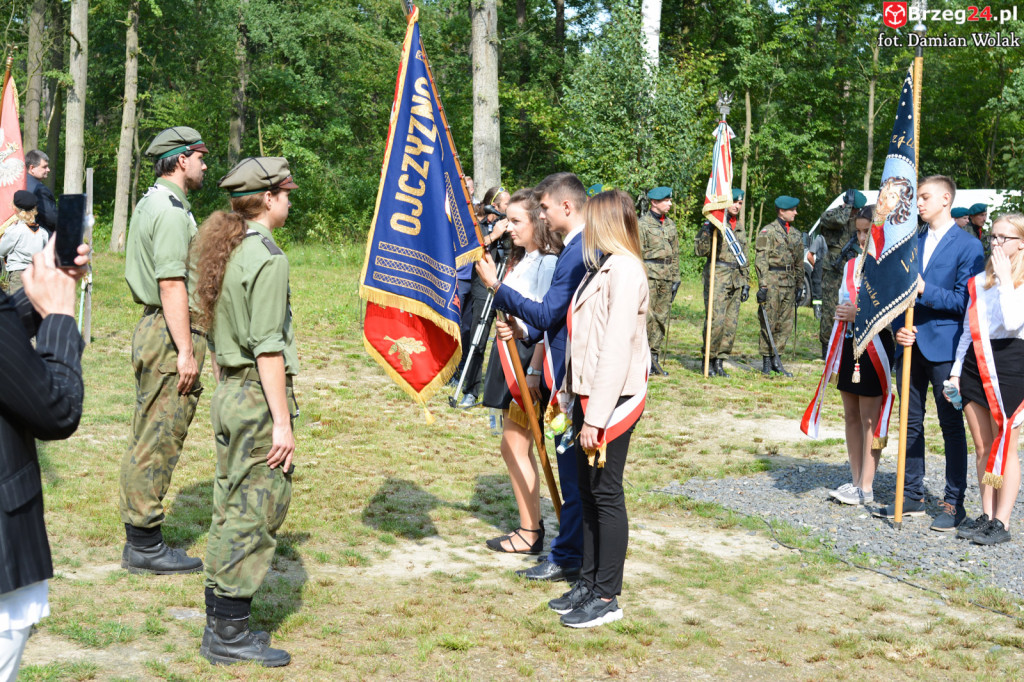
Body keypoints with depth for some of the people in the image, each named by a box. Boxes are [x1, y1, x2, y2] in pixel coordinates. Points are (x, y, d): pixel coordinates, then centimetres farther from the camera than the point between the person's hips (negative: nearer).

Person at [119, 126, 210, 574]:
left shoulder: (150, 204, 17)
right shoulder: (171, 211, -15)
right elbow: (171, 285, -21)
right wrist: (186, 351, -22)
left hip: (153, 329, 11)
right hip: (170, 334, -11)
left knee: (147, 440, 13)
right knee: (159, 441, -5)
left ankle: (138, 541, 20)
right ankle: (145, 545, 0)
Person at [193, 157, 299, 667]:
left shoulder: (223, 251, 11)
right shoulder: (267, 258, -15)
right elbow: (268, 348, -19)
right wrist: (282, 422, -17)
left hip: (228, 395, 9)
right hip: (259, 398, -9)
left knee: (231, 510, 14)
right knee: (256, 511, -2)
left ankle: (220, 624, 22)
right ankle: (229, 634, 5)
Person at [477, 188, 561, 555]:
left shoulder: (548, 263, -16)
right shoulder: (520, 259, 14)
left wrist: (533, 371, -24)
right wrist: (489, 279, 10)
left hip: (530, 355, -10)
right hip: (510, 350, 10)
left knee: (514, 446, -4)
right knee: (518, 446, 13)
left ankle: (530, 535, 6)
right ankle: (531, 525, 23)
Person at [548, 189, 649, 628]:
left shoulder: (625, 271, -16)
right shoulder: (603, 268, 14)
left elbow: (616, 349, -21)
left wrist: (595, 417, -22)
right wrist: (569, 395, 20)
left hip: (613, 400, -9)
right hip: (589, 395, 9)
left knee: (606, 494, -2)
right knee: (588, 492, 14)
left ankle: (607, 597, 7)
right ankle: (588, 583, 24)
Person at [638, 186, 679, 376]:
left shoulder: (670, 224, 14)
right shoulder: (643, 224, -5)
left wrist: (676, 278, 14)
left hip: (666, 277, 6)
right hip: (649, 275, -6)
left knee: (662, 318, 7)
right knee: (646, 318, -8)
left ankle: (655, 359, 13)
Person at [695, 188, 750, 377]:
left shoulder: (739, 229, 19)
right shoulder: (713, 223, -1)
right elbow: (700, 250, -9)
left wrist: (746, 283, 18)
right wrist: (706, 231, -23)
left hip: (735, 281, 6)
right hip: (717, 278, -6)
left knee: (731, 324, 4)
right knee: (716, 321, -12)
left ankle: (720, 361, 11)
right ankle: (708, 360, -1)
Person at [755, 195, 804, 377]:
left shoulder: (796, 234, 15)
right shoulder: (768, 231, -4)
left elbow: (799, 263, 20)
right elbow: (761, 260, -10)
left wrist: (799, 286, 18)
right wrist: (762, 285, -17)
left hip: (789, 283, 6)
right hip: (772, 281, -6)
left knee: (786, 324, 6)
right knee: (769, 323, -3)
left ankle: (777, 359, 14)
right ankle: (767, 362, 4)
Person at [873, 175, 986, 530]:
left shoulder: (968, 246, -4)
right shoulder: (911, 241, 14)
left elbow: (965, 300, -9)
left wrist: (926, 290, -20)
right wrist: (898, 328, 0)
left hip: (944, 346, -6)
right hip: (911, 344, 6)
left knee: (951, 424, 0)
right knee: (911, 421, 11)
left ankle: (954, 502, 7)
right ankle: (912, 496, 20)